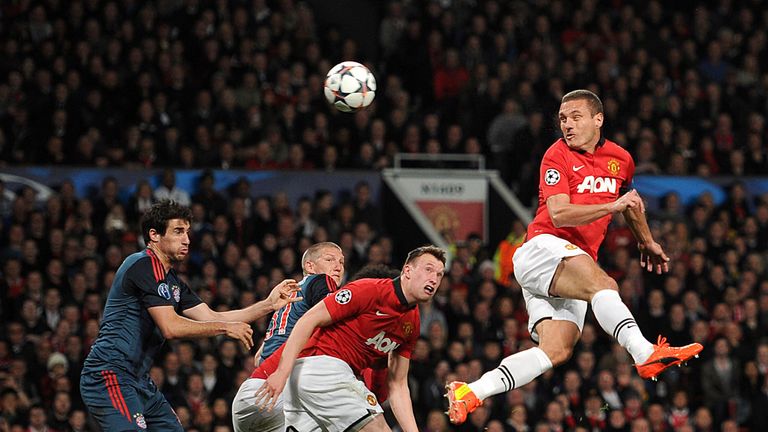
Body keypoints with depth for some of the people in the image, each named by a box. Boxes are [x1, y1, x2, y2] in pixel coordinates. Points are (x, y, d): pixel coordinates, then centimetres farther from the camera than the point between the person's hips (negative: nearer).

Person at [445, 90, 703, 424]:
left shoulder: (620, 159, 15)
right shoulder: (557, 155, -4)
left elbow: (629, 201, 37)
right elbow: (559, 214, -15)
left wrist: (646, 242, 49)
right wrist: (613, 206, -23)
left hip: (577, 264, 6)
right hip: (544, 248, -6)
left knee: (557, 350, -11)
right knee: (602, 283, -35)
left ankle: (469, 393, -13)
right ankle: (645, 355, -50)